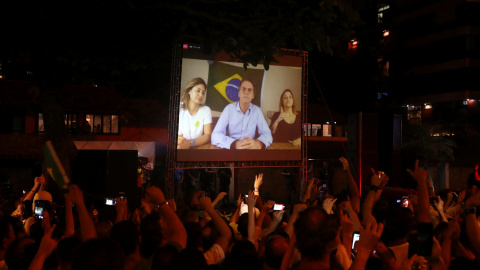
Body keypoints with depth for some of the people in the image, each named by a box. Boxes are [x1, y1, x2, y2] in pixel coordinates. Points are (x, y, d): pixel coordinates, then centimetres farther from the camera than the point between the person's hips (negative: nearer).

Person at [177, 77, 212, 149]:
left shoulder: (206, 110, 4)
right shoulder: (179, 108, 4)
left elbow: (208, 135, -6)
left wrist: (190, 143, -24)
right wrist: (176, 141, -26)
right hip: (179, 148, 0)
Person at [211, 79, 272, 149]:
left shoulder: (257, 110, 3)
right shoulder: (229, 108, -3)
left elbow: (267, 134, -1)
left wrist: (259, 143, -25)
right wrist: (235, 144, -30)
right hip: (231, 149, -2)